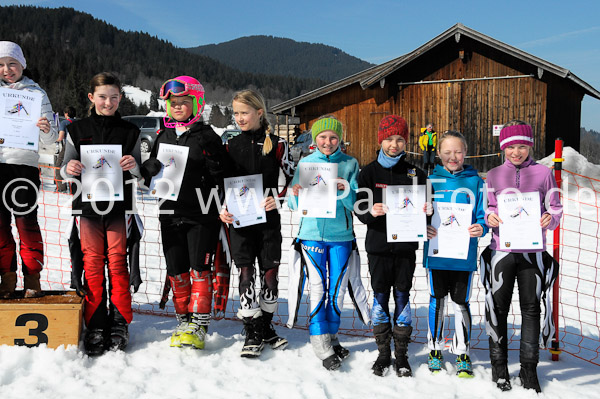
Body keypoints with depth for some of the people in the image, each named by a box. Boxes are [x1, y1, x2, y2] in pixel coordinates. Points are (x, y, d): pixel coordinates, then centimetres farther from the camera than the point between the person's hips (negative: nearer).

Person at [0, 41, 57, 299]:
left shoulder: (36, 93, 5)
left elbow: (49, 141, 1)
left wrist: (46, 131, -20)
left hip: (25, 163, -3)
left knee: (26, 221, -5)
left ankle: (32, 279, 5)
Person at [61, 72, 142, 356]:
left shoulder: (130, 131, 7)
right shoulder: (77, 130, 7)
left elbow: (139, 173, 9)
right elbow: (66, 170, 9)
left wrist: (133, 166, -14)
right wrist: (69, 169, -14)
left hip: (119, 206, 0)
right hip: (87, 205, 1)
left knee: (117, 262, -2)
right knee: (92, 263, 1)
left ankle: (119, 322, 9)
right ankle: (95, 325, 9)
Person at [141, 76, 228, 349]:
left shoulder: (207, 136, -3)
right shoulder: (163, 137, 12)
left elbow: (221, 174, -5)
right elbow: (147, 171, 19)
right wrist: (152, 167, -4)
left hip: (201, 214, -5)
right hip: (170, 213, 5)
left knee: (199, 269, -4)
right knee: (176, 271, 9)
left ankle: (199, 325, 5)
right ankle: (183, 320, 22)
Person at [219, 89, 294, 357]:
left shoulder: (277, 144, 0)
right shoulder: (232, 146, 7)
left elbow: (293, 179, 3)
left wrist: (278, 200, -12)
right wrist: (223, 209, -2)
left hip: (268, 218, -1)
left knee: (270, 273, 5)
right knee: (246, 274, -3)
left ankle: (266, 327, 23)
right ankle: (252, 333, 7)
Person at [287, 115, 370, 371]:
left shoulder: (350, 164, 5)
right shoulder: (305, 163, 5)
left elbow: (354, 203, -2)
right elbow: (294, 205, 2)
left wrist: (345, 191, -22)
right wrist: (296, 194, -20)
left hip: (341, 235, 1)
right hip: (312, 233, -1)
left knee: (337, 289, 7)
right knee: (318, 288, -3)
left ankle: (331, 337, 24)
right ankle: (322, 346, 3)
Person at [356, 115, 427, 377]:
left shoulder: (414, 173, 7)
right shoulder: (369, 172, 3)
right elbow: (361, 210, -3)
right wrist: (372, 211, -25)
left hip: (405, 245, 1)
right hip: (378, 244, 0)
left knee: (402, 296, 5)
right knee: (380, 297, 5)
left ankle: (401, 355, 17)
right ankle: (383, 353, 19)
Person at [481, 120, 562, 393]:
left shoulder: (543, 173, 4)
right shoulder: (494, 175, 6)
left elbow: (555, 207, 7)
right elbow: (488, 206, 9)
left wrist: (551, 218, -15)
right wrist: (489, 216, -13)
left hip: (533, 252, 0)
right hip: (501, 250, 0)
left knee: (532, 308, 6)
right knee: (498, 307, 5)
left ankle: (529, 369, 17)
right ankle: (499, 366, 18)